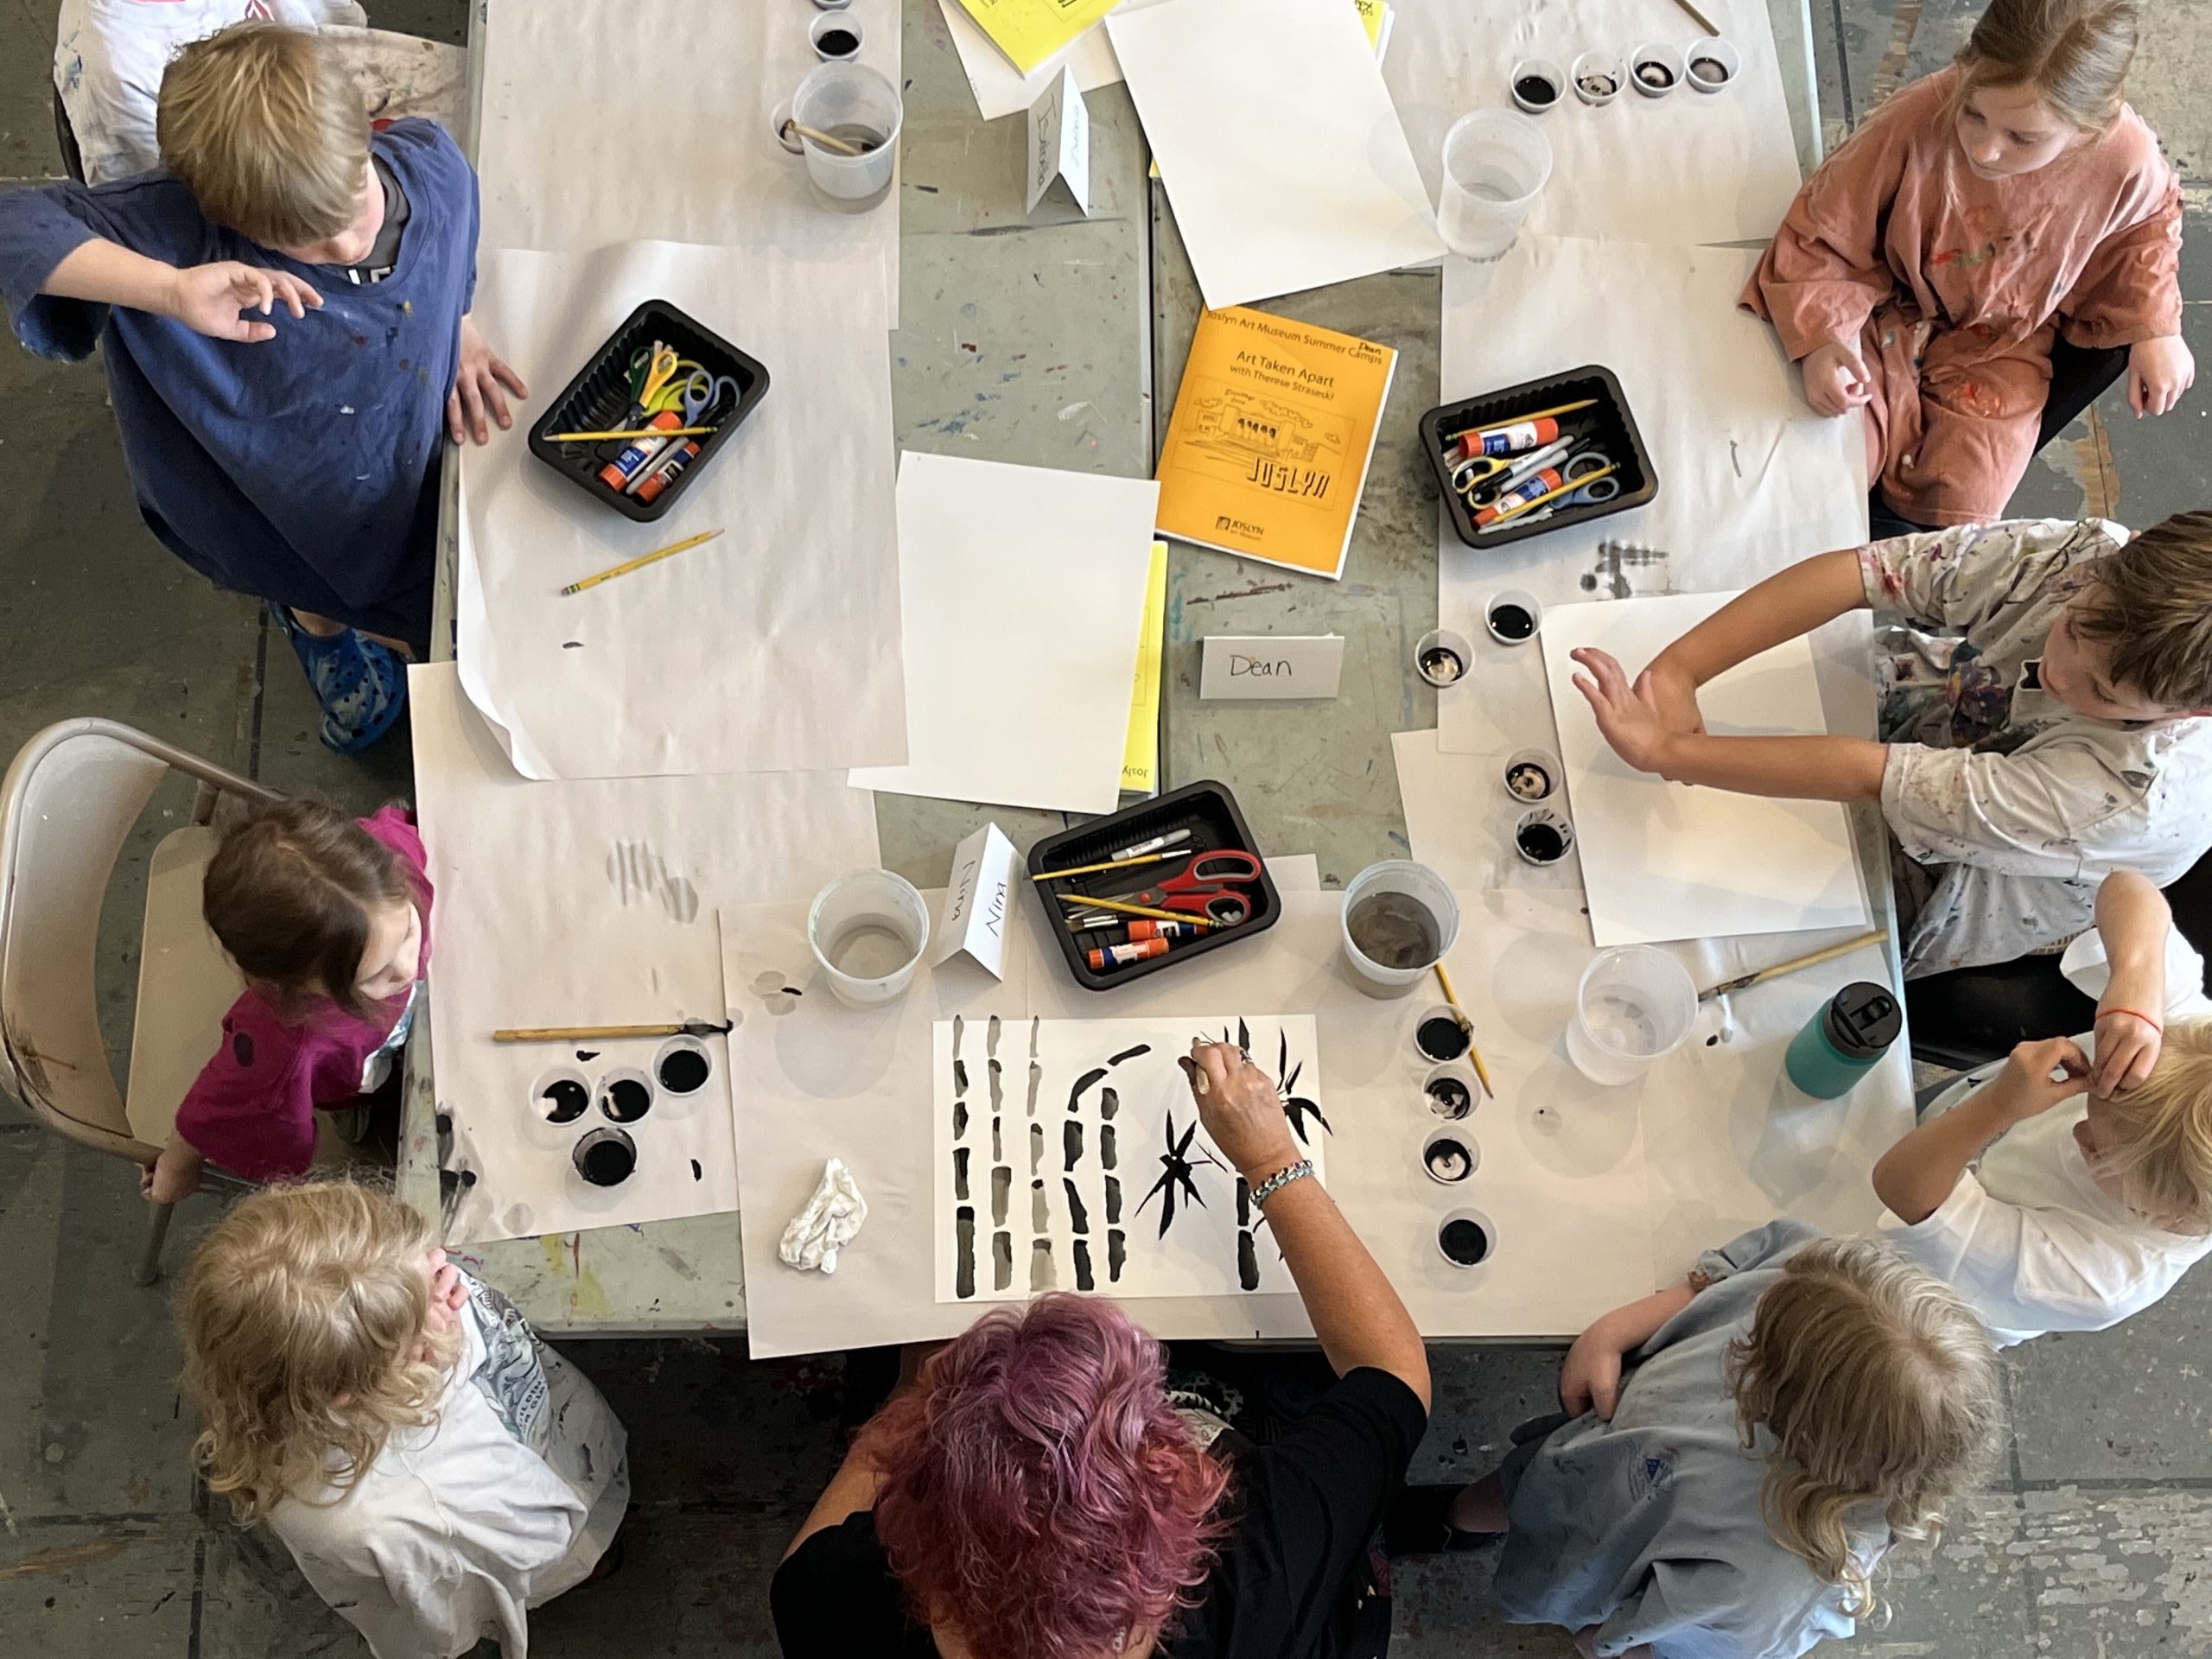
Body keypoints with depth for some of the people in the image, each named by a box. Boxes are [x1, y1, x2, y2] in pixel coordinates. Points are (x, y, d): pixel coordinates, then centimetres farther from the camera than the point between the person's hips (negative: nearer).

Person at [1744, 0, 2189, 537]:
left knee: (1958, 506, -10)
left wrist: (2155, 328, -2)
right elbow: (1821, 235, -20)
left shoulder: (2127, 159, -25)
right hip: (1888, 318, -1)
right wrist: (1821, 339, -33)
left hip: (2002, 348, 2)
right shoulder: (1915, 122, -34)